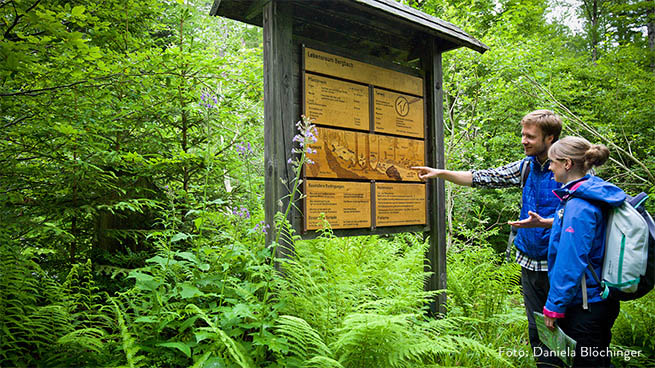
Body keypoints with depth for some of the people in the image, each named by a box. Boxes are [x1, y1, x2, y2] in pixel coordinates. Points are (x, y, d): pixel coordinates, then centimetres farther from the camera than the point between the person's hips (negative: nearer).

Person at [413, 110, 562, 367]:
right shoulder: (527, 166, 7)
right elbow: (484, 178, 6)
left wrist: (544, 222, -30)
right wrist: (440, 173, -1)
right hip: (530, 262, 6)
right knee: (537, 329, 15)